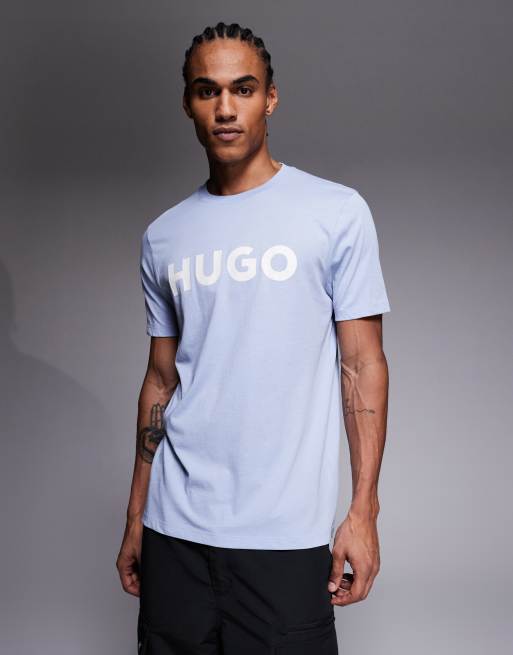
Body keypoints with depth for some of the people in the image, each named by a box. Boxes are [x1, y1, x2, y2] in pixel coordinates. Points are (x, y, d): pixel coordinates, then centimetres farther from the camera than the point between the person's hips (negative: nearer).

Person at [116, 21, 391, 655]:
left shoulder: (338, 213, -1)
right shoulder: (162, 237, 10)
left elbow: (362, 365, -1)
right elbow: (161, 379, 14)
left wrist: (363, 512, -6)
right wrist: (135, 518, 13)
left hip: (286, 533, -3)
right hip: (173, 528, 3)